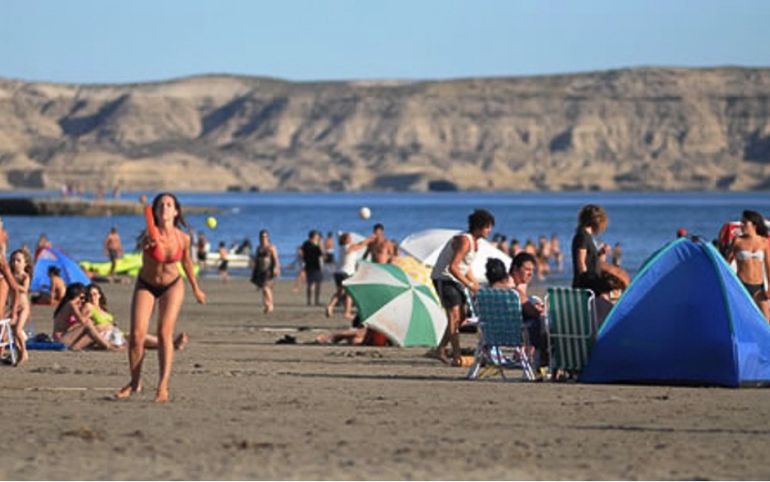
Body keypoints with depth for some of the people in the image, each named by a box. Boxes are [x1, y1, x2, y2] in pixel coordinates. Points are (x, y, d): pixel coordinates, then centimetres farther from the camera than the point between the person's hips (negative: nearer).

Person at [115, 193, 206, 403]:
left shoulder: (183, 238, -13)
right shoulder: (151, 234, -23)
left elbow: (186, 262, 6)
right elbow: (153, 239, -49)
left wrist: (196, 289, 18)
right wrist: (152, 241, -74)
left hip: (172, 286, 1)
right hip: (146, 285, -1)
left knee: (165, 333, -13)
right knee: (136, 334, -7)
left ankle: (163, 386, -12)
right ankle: (135, 382, 14)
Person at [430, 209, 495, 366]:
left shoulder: (474, 242, 9)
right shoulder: (464, 241, -22)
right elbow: (453, 267, -28)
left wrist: (476, 286, 12)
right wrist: (469, 285, -26)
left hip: (455, 280, 10)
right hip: (444, 278, -10)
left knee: (460, 317, 12)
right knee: (454, 315, -17)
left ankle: (441, 350, 23)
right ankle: (457, 357, -22)